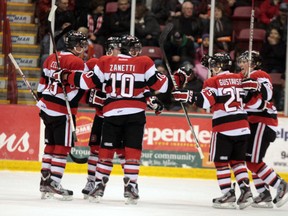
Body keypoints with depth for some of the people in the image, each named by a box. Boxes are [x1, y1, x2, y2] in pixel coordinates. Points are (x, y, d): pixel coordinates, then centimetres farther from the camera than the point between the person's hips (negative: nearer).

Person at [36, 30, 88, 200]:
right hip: (62, 111, -8)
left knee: (51, 145, 16)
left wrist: (42, 104, 24)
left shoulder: (51, 59, 13)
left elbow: (43, 83, 18)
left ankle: (45, 180, 17)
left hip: (47, 108, 8)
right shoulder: (77, 63, -12)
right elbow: (79, 88, -16)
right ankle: (54, 184, -9)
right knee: (63, 147, -4)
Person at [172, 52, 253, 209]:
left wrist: (187, 96, -13)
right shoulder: (239, 79, 13)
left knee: (221, 161, 2)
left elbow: (205, 101, -17)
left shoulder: (213, 81, -4)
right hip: (242, 126, 6)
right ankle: (245, 191, 2)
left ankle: (228, 194, -5)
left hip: (224, 128, -6)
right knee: (237, 160, 15)